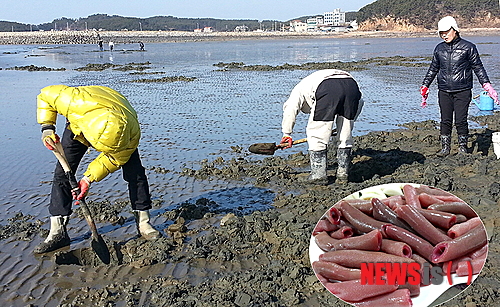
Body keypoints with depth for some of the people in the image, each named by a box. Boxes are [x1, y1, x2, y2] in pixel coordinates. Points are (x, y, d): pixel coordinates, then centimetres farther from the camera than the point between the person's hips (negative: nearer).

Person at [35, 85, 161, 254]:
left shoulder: (132, 133, -40)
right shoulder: (76, 102, -44)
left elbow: (114, 159, -23)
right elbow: (46, 94, -23)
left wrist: (89, 178, -30)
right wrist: (47, 127, -29)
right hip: (77, 125, 1)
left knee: (135, 172, -14)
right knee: (62, 173, -8)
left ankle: (143, 223, 2)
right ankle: (58, 232, -1)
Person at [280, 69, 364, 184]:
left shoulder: (300, 88, 33)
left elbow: (290, 109, 17)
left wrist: (287, 134, 25)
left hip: (327, 89, -5)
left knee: (316, 133, 9)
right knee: (345, 135, 18)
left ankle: (318, 174, 13)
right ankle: (342, 174, 25)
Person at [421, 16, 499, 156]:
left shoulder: (468, 47, 0)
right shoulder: (439, 49, 10)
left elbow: (478, 67, 4)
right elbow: (433, 69, 20)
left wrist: (487, 85, -5)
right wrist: (424, 87, 17)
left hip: (462, 91, -3)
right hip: (444, 92, 3)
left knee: (461, 121, -3)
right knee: (445, 121, 5)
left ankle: (463, 147, 12)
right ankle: (445, 148, 15)